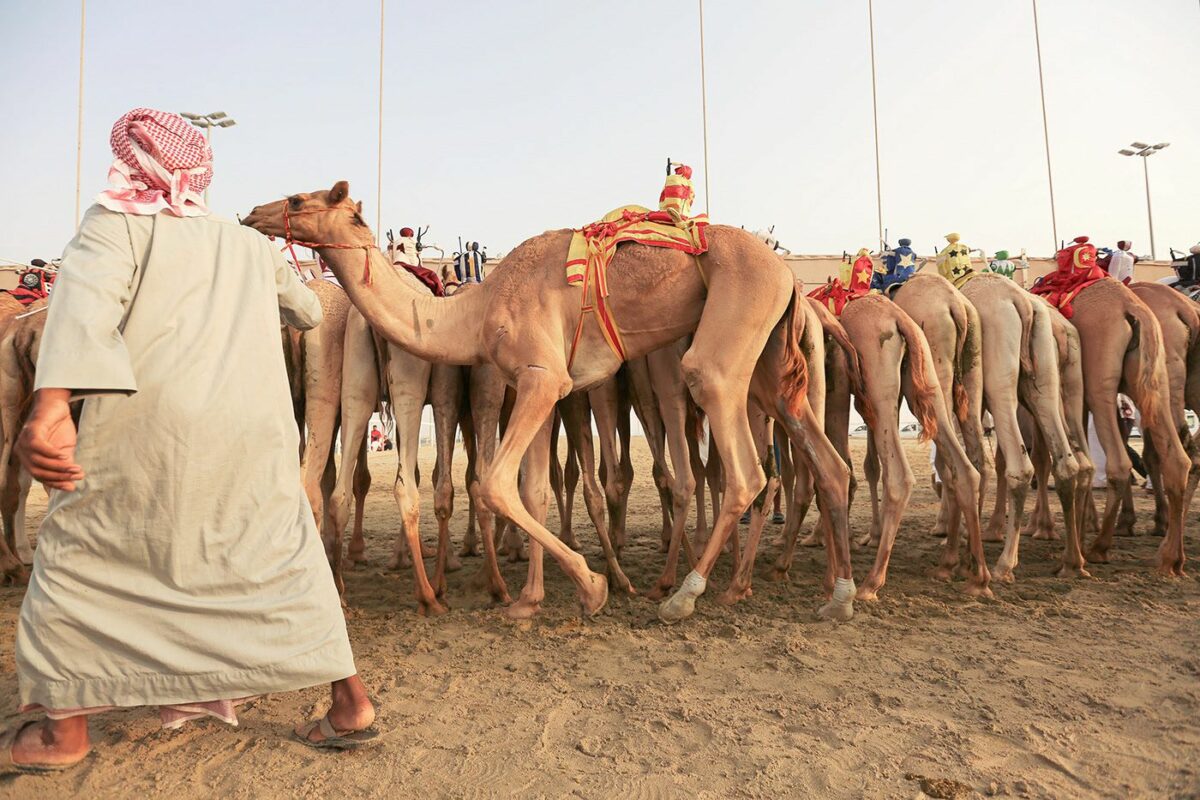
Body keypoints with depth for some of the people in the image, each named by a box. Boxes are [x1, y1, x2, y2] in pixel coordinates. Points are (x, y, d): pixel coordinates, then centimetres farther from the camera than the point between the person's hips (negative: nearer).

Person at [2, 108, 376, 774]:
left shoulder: (115, 222, 8)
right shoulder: (247, 242, 19)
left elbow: (87, 301, -13)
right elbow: (308, 312, 33)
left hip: (143, 434, -3)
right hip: (256, 437, 4)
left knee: (76, 562, 17)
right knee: (284, 562, 15)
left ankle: (64, 729, 27)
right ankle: (350, 702, 19)